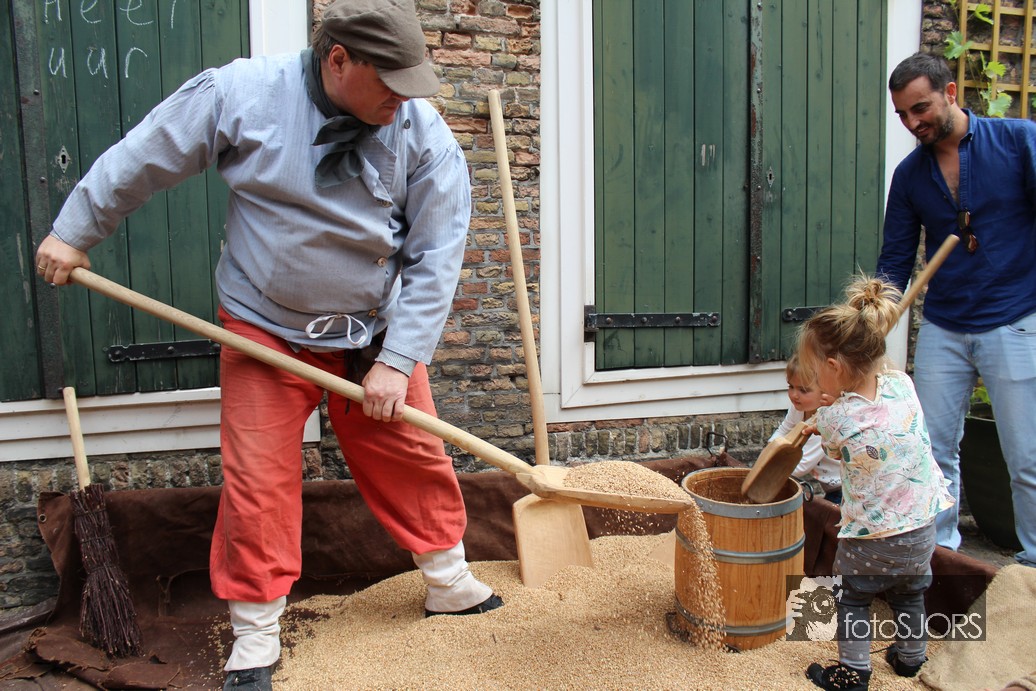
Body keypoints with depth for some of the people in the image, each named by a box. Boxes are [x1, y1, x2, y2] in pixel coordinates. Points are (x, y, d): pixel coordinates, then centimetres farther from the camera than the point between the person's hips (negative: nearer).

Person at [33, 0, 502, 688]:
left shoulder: (424, 135, -13)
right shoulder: (240, 92, -15)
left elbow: (436, 257, -11)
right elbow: (143, 158, -2)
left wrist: (397, 360, -16)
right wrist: (75, 232, 7)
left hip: (374, 331, 2)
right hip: (265, 330, -1)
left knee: (416, 458, 8)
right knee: (258, 482, 0)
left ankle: (449, 582, 32)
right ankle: (256, 636, 19)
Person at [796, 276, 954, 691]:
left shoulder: (832, 419, -23)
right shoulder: (903, 385, -12)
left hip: (869, 535, -6)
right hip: (922, 525, 6)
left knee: (854, 600, 15)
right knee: (909, 595, 27)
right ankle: (911, 657, 44)